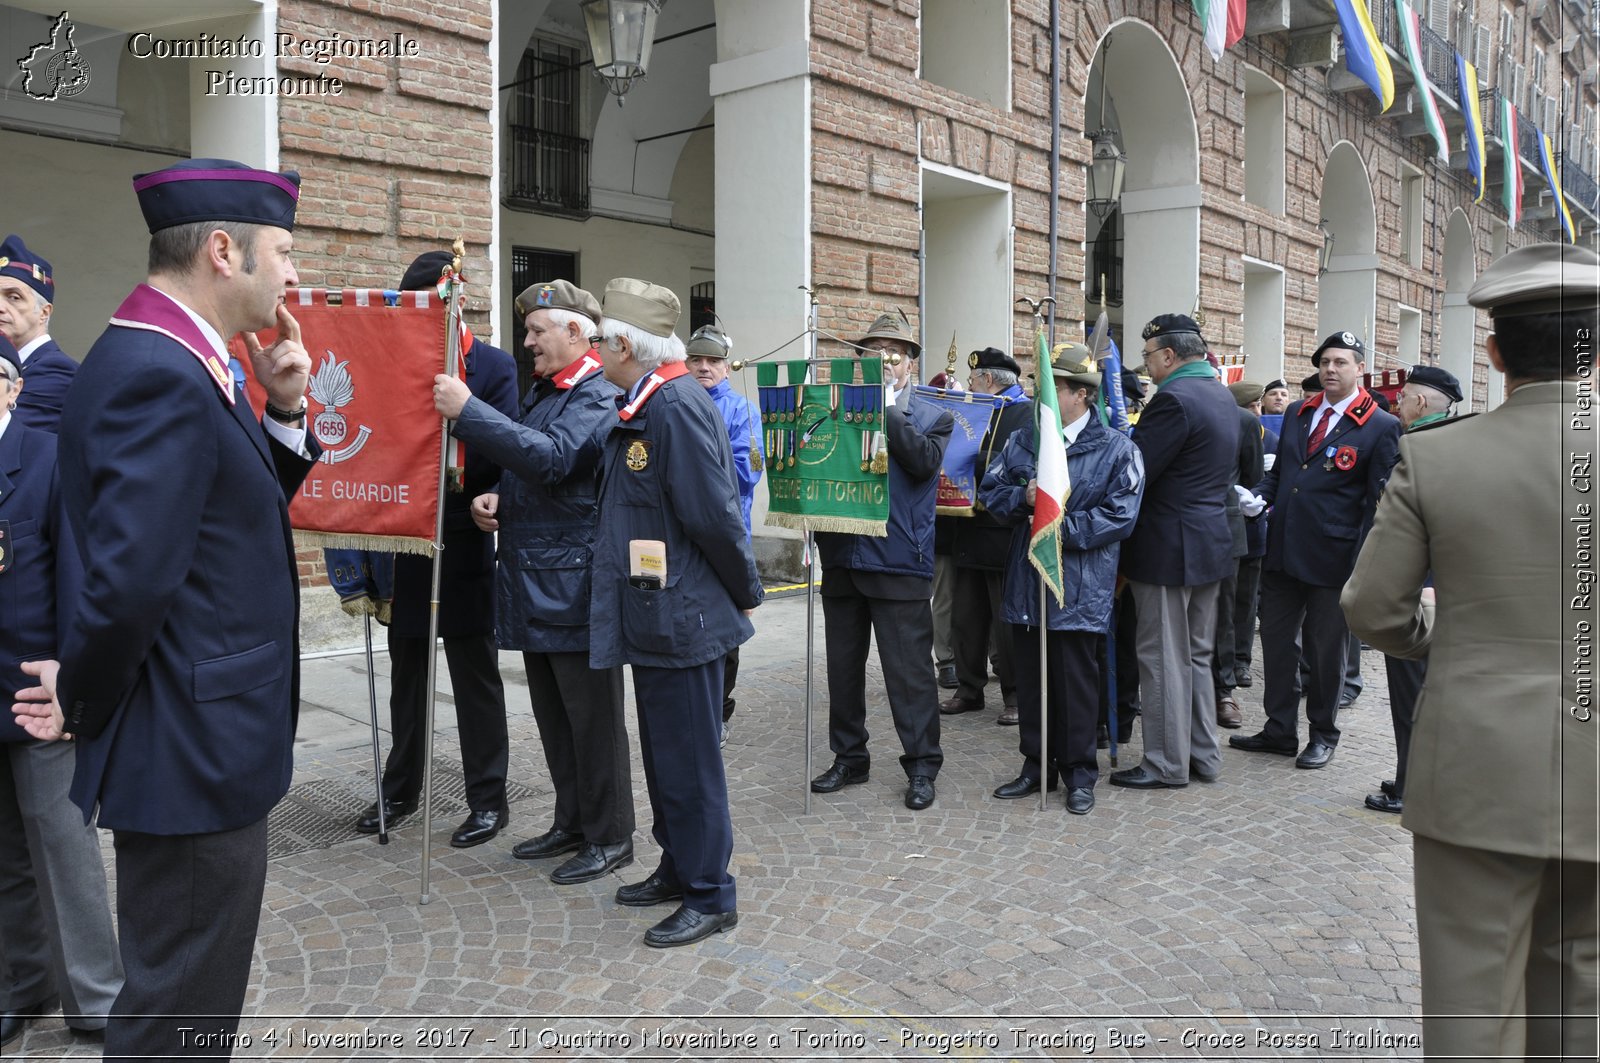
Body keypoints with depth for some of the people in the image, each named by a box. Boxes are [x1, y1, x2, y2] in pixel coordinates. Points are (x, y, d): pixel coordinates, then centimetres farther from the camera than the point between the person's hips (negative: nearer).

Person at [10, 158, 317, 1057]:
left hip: (202, 745, 10)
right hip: (194, 755, -10)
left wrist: (285, 410, 1)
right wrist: (82, 704, -11)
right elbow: (132, 575, -28)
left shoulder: (171, 363, 10)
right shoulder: (159, 376, -22)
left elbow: (237, 513, 15)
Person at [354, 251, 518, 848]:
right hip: (405, 543, 5)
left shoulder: (494, 367, -6)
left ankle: (488, 798, 17)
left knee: (475, 676, 5)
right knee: (406, 673, 16)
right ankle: (401, 789, 31)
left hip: (464, 547, -5)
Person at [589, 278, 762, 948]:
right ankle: (678, 869, 35)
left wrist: (746, 595, -11)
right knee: (663, 752, 20)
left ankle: (710, 897, 16)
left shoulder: (676, 406, -20)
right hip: (653, 615, 10)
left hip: (682, 617, -10)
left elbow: (714, 516, -22)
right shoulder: (640, 408, 11)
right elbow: (626, 504, 16)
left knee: (688, 759, 2)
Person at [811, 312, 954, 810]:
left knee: (908, 670, 0)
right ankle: (849, 758, 27)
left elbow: (923, 461, -15)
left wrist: (888, 407, -13)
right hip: (842, 557, 4)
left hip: (899, 563, -4)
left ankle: (922, 764, 13)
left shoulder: (931, 417, 5)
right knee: (843, 666, 13)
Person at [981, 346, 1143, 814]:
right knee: (1031, 677, 12)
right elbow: (990, 490, 8)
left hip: (1080, 589, -4)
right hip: (1026, 583, 5)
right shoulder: (1022, 440, 10)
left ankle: (1079, 773, 19)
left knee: (1076, 680, 4)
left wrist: (1060, 528, -19)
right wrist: (1024, 498, -13)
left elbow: (1120, 515, -13)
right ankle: (1037, 764, 26)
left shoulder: (1117, 450, -5)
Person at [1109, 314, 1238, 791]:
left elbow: (1134, 472, -22)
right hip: (1211, 541, 9)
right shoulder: (1221, 397, 12)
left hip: (1168, 549, -9)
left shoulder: (1174, 399, -19)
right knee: (1196, 656, 17)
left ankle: (1167, 764, 9)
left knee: (1163, 659, 1)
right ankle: (1202, 755, 26)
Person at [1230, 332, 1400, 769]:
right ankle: (1280, 729, 23)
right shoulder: (1297, 413, 11)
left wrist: (1362, 564, -12)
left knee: (1326, 648, 7)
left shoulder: (1381, 428, -6)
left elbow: (1378, 501, -7)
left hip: (1331, 554, -5)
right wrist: (1260, 497, -1)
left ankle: (1322, 735, 23)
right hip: (1281, 548, 5)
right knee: (1276, 639, 10)